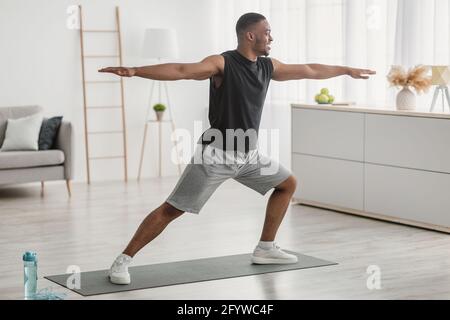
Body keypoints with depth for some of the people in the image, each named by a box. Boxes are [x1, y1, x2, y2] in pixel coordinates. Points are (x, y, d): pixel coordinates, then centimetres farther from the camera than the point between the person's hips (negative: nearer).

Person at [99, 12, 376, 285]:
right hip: (216, 154, -8)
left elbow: (309, 70, 20)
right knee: (171, 209, -12)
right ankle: (123, 261, -6)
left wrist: (347, 70, 30)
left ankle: (265, 248, 26)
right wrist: (134, 71, -42)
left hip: (248, 154, 8)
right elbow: (181, 70, -29)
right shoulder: (222, 63, -15)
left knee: (288, 184, 16)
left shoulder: (268, 66, 7)